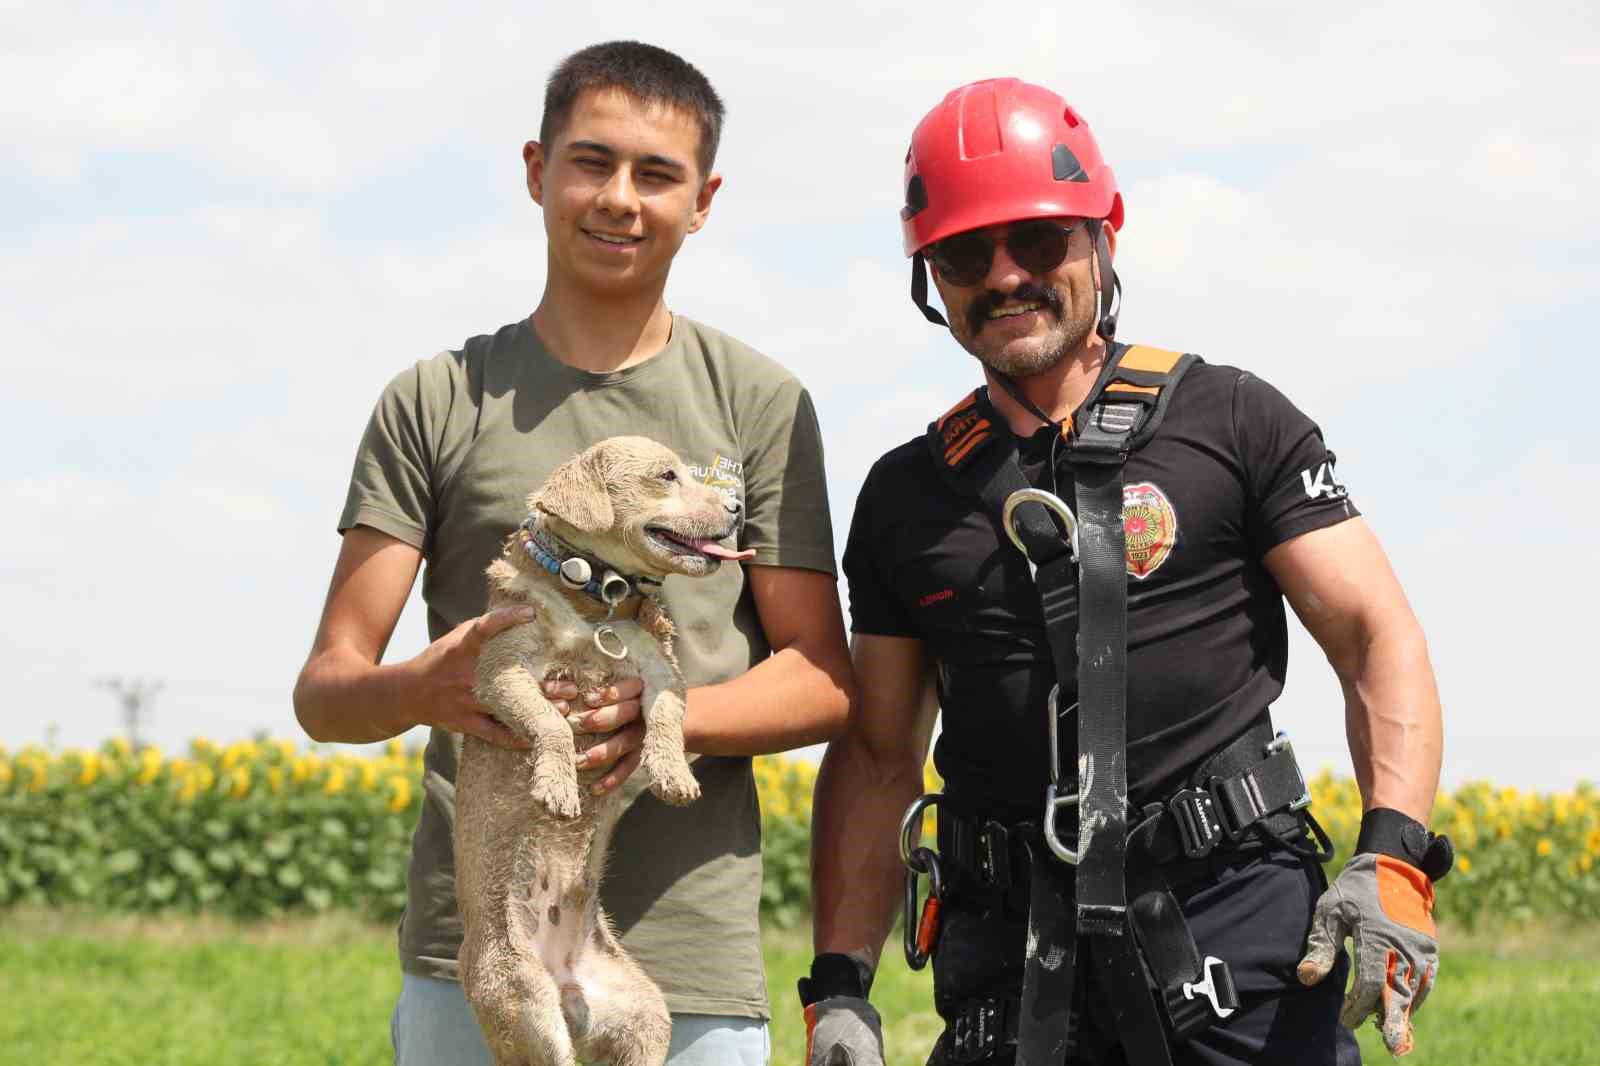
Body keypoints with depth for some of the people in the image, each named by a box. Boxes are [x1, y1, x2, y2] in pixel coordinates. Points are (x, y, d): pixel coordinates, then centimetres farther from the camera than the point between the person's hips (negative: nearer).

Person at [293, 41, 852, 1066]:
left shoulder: (760, 404, 8)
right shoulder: (436, 402, 8)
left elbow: (826, 684, 5)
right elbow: (325, 690, 4)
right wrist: (423, 691, -19)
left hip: (693, 959, 0)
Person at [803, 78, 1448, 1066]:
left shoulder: (1233, 422, 5)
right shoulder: (905, 495, 14)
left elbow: (1380, 639, 1)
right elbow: (878, 755, 16)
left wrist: (1392, 854, -15)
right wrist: (840, 985, 5)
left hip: (1235, 919, -3)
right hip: (1017, 957, 3)